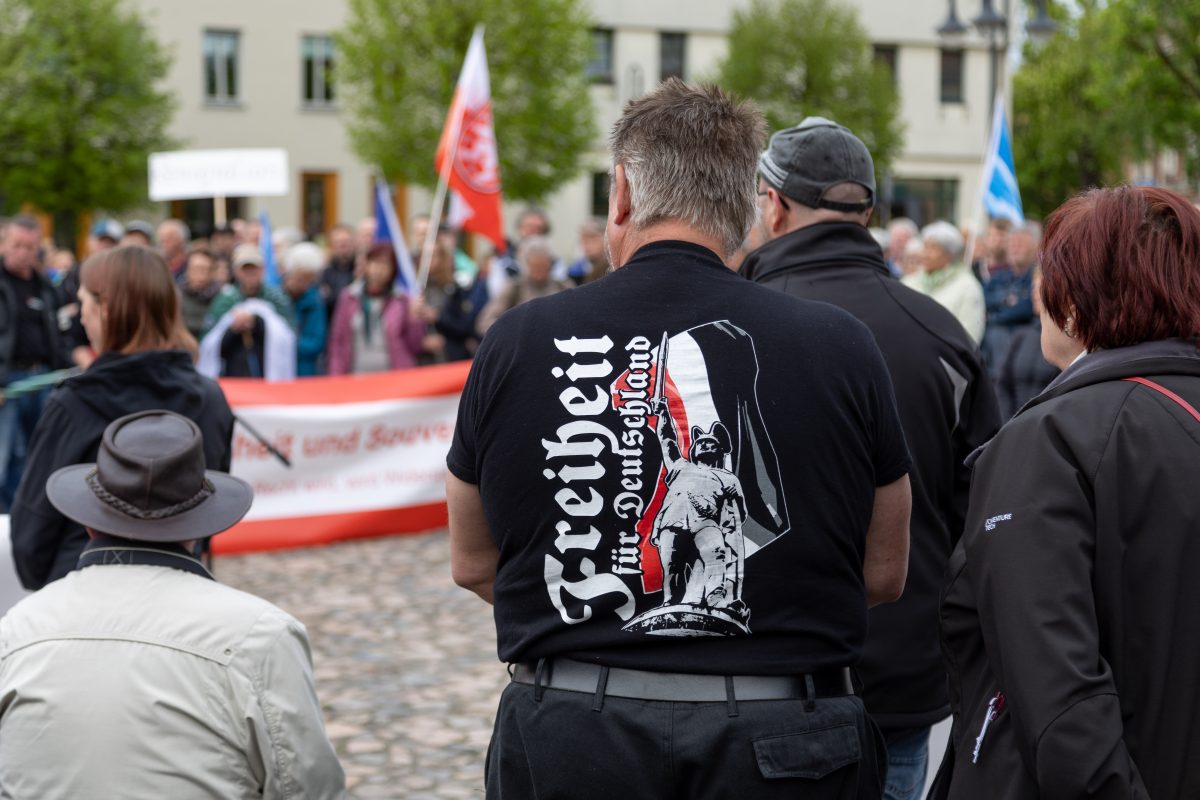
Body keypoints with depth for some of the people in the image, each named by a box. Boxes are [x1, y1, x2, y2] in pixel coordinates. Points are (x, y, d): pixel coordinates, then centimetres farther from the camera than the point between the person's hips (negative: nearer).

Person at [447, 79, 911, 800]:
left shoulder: (516, 343, -6)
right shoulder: (841, 348, -9)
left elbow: (473, 566, 5)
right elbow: (884, 575, 1)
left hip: (563, 741, 1)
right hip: (779, 742, -1)